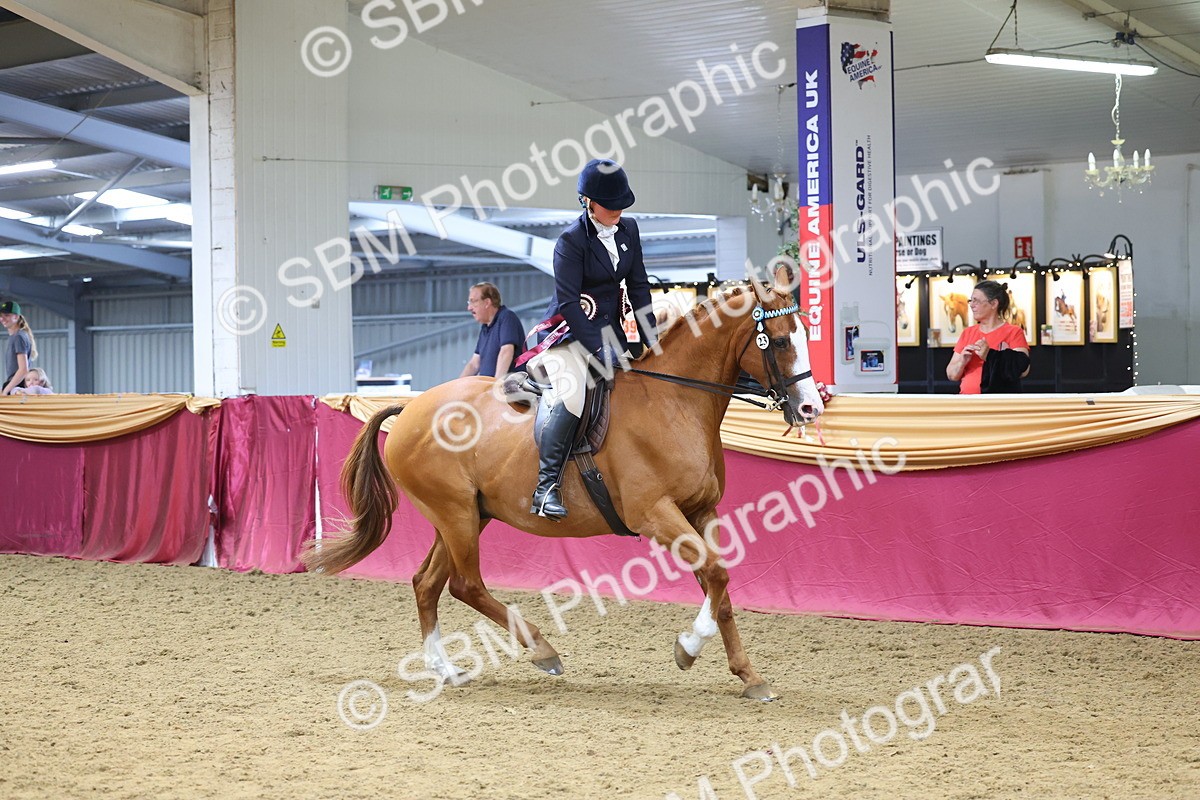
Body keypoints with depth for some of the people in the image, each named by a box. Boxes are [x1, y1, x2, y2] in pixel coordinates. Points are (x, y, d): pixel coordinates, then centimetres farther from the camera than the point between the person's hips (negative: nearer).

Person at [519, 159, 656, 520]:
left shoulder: (628, 230, 5)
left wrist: (650, 340, 5)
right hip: (571, 332, -8)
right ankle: (547, 487, -28)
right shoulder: (572, 240, -14)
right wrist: (600, 349, -23)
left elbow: (638, 288, 11)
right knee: (571, 395, -27)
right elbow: (568, 303, -18)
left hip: (610, 330, 8)